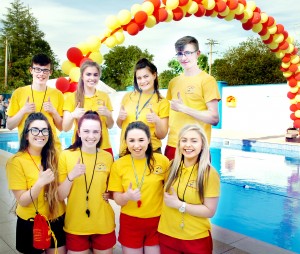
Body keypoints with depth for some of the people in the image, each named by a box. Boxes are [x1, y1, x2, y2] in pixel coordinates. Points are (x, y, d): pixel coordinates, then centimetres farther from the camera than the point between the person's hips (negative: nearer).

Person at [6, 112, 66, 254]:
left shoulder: (53, 157, 0)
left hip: (57, 220, 4)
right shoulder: (16, 161, -14)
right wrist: (40, 183, -32)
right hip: (31, 224, -4)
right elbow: (22, 201, -16)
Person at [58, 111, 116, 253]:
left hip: (104, 225, 2)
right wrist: (71, 176, -23)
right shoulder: (66, 155, -9)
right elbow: (60, 196, -8)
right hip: (75, 226, -1)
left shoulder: (108, 157, -3)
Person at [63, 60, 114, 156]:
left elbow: (110, 126, 9)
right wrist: (72, 115, -20)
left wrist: (108, 114, -10)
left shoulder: (104, 96, 6)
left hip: (104, 147, 2)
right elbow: (65, 128, -2)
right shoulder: (72, 97, 0)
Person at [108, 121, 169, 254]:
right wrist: (127, 196, -26)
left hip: (157, 221, 0)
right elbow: (117, 199, -5)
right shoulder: (118, 164, -8)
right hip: (129, 222, 0)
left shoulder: (162, 161, -10)